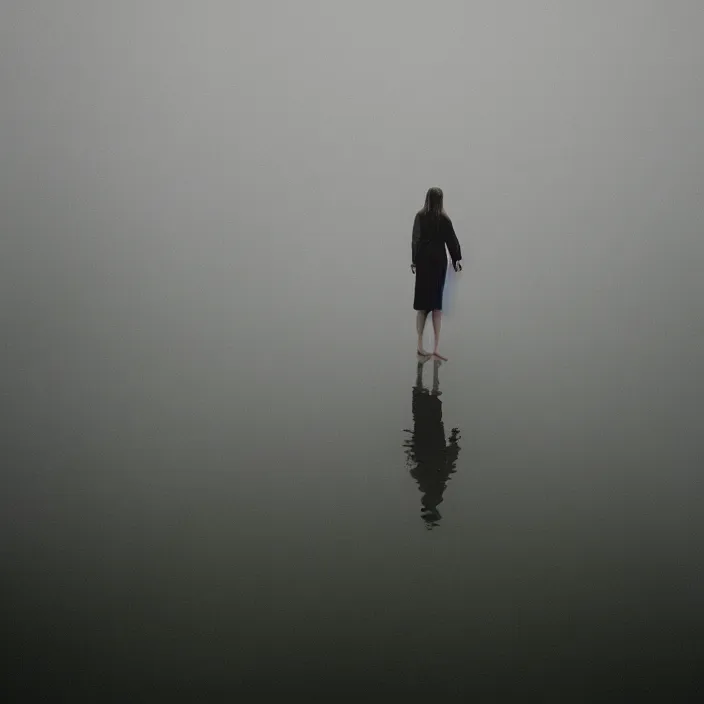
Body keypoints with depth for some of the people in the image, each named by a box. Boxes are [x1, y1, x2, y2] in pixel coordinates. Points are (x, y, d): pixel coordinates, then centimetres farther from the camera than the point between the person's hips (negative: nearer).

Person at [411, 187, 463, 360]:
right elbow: (452, 240, -1)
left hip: (423, 261, 2)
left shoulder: (420, 216, -1)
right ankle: (436, 347, -6)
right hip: (439, 261, -2)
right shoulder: (444, 218, -5)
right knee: (437, 303, 0)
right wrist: (457, 260, 10)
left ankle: (420, 345, 5)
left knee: (422, 302, 8)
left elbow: (414, 239, 1)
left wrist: (414, 260, 8)